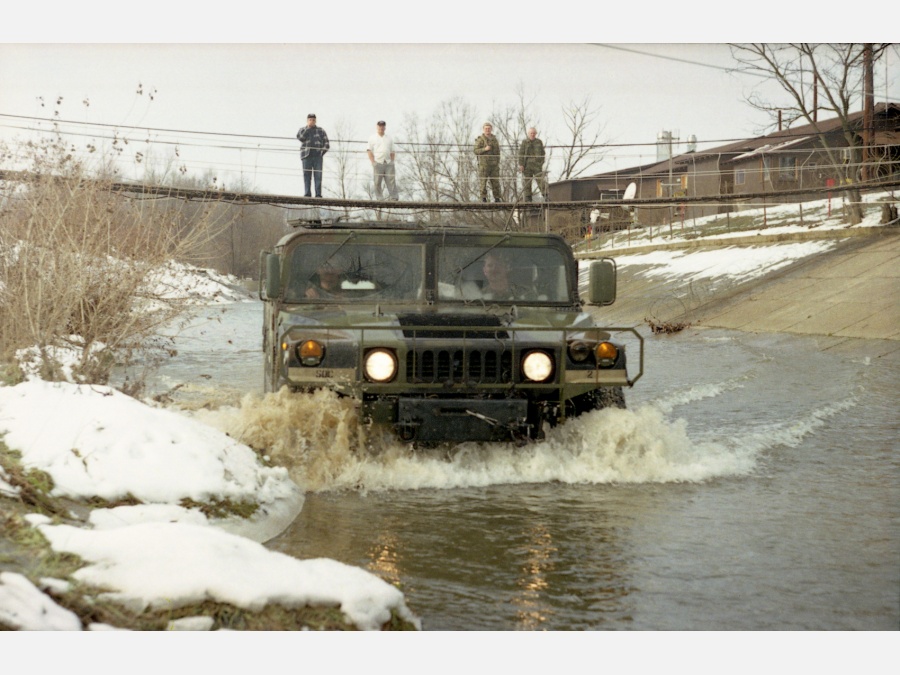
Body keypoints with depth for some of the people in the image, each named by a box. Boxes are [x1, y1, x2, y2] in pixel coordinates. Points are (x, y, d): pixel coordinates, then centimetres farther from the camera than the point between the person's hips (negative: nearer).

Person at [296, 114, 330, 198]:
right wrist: (308, 127, -6)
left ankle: (318, 194, -14)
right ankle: (307, 193, -4)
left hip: (318, 156, 0)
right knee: (307, 175, -4)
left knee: (318, 175, -10)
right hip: (307, 156, 0)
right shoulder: (303, 130, 14)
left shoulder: (321, 131, 13)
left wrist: (322, 152, -5)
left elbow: (326, 144, 10)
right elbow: (300, 137, -9)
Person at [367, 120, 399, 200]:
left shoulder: (389, 139, 17)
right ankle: (379, 199, -1)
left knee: (391, 181, -6)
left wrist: (392, 162, 3)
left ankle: (394, 197, -9)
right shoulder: (372, 138, 8)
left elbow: (392, 152, 17)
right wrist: (373, 163, -8)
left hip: (388, 163, 2)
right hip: (378, 163, -2)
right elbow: (370, 152, 2)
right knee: (377, 182, -3)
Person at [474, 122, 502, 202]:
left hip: (494, 164, 4)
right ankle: (484, 198, -2)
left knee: (495, 181, 0)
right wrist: (485, 149, -21)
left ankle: (497, 198, 4)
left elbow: (497, 152, 17)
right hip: (484, 163, -4)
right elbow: (476, 151, -7)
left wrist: (498, 162, 11)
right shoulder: (480, 139, -1)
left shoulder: (494, 139, 12)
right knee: (483, 181, -5)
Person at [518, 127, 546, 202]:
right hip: (527, 165, -1)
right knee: (526, 182, 0)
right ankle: (528, 198, 3)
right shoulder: (524, 142, 3)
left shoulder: (539, 142, 10)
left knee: (541, 180, -7)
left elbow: (542, 153, 14)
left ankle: (545, 196, -3)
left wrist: (542, 163, 9)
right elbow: (521, 154, -2)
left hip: (537, 165, 1)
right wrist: (521, 164, -9)